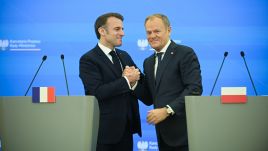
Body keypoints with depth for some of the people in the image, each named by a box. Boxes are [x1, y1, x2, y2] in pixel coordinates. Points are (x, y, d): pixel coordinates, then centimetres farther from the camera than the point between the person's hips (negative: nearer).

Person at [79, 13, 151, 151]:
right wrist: (126, 80, -14)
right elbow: (97, 92, -21)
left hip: (127, 128, 6)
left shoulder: (125, 56, 14)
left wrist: (134, 79, -13)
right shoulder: (88, 60, -8)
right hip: (105, 130, -6)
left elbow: (143, 90, 9)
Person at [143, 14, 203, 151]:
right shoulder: (148, 62, 17)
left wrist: (167, 110, -22)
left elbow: (195, 88, -15)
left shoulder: (185, 53, -6)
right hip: (162, 133, 7)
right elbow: (150, 96, 16)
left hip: (182, 130, -6)